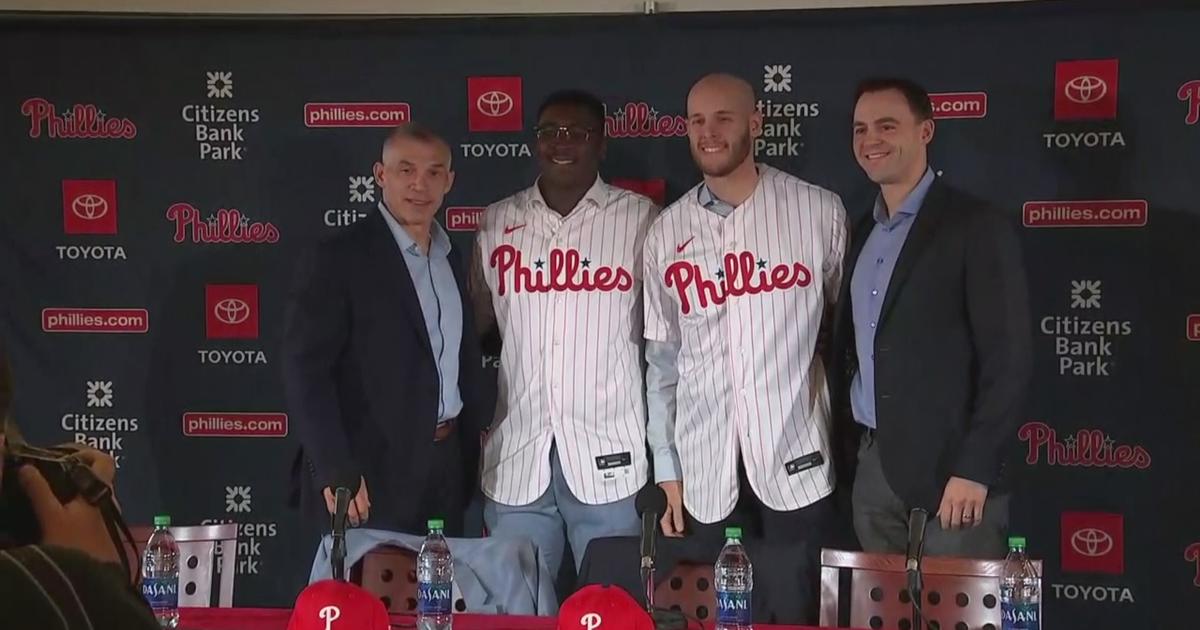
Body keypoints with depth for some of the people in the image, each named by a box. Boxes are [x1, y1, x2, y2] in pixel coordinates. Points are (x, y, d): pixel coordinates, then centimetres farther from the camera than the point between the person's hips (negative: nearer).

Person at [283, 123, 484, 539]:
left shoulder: (451, 261, 12)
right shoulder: (338, 259, -9)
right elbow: (306, 371, -15)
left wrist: (468, 457, 14)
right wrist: (335, 472, -22)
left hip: (447, 470, 6)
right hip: (372, 476, -6)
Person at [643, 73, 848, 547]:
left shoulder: (818, 211, -3)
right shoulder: (667, 231, 5)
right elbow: (663, 356, 9)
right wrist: (667, 468, 8)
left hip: (796, 463, -2)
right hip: (705, 472, 2)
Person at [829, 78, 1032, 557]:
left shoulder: (976, 227, -8)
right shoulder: (862, 233, 14)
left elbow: (1008, 360, -12)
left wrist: (974, 470, -16)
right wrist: (847, 445, 11)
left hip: (946, 468, -6)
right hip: (870, 466, 6)